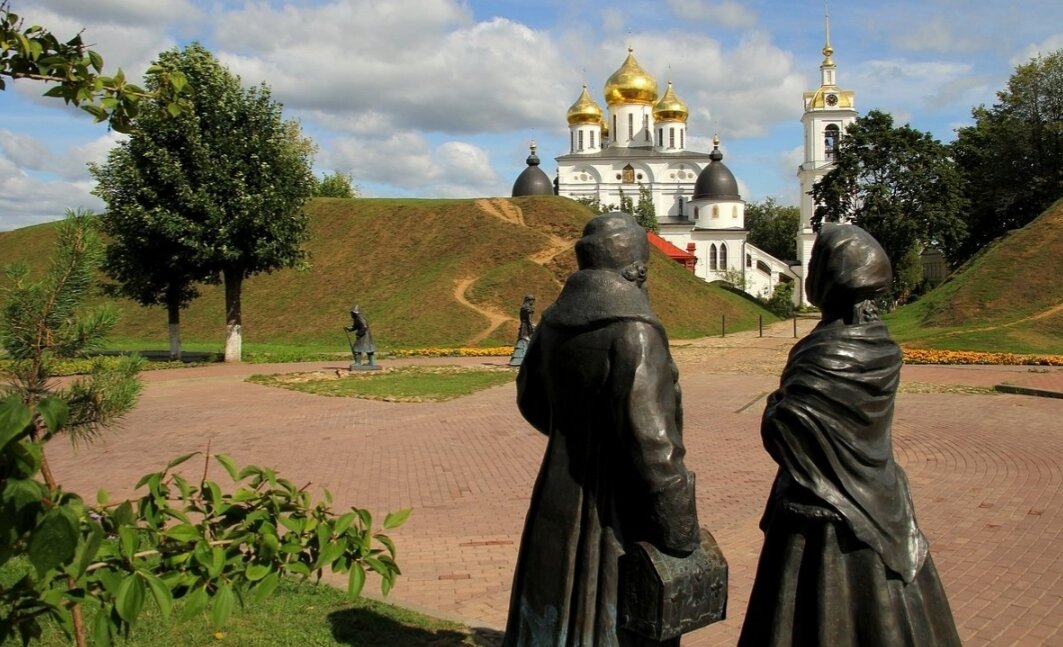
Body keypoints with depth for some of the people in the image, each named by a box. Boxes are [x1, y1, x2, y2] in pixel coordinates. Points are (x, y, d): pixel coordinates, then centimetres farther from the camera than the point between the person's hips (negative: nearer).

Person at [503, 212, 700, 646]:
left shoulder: (555, 321, 2)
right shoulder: (633, 330, -21)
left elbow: (531, 400, 15)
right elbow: (651, 435, -24)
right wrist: (681, 532, -16)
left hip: (560, 498, 7)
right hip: (617, 509, -7)